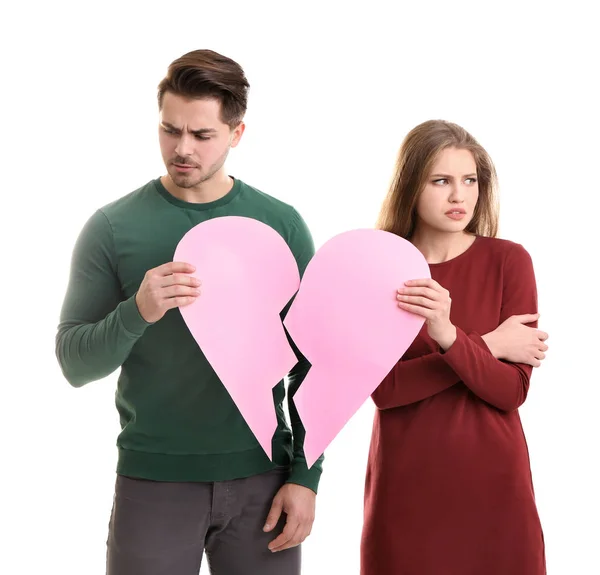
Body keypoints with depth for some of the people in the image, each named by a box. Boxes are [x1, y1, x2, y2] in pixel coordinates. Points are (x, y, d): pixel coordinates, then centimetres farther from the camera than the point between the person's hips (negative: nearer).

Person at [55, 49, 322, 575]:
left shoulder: (282, 225, 1)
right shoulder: (113, 227, -3)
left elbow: (309, 362, 5)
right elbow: (74, 364, -4)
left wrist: (306, 474, 0)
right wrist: (137, 313, -22)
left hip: (261, 477, 1)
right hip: (154, 479, -1)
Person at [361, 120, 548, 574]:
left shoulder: (509, 260, -6)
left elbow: (512, 390, -11)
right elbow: (383, 388, -13)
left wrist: (450, 336, -28)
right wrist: (488, 346, -15)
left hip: (492, 480, 0)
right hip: (405, 483, 0)